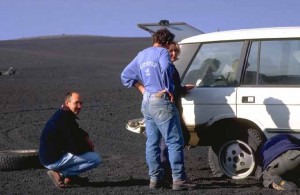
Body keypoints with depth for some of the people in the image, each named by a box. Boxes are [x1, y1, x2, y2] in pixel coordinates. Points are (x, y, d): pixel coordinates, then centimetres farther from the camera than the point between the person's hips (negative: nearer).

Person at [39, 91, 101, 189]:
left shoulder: (62, 114, 9)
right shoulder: (64, 119, -23)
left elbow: (76, 131, 28)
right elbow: (76, 148, -23)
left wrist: (86, 137, 7)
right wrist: (89, 147, -3)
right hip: (53, 160, -10)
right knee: (96, 159, -14)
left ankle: (70, 176, 14)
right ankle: (60, 174, -8)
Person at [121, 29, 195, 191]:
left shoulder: (141, 55, 16)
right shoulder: (162, 52, -7)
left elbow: (125, 75, 19)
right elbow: (165, 68, -27)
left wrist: (141, 88, 15)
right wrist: (169, 89, -16)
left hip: (146, 101, 8)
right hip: (161, 101, -8)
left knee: (152, 142, 12)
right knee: (174, 141, -5)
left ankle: (155, 178, 15)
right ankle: (178, 180, -8)